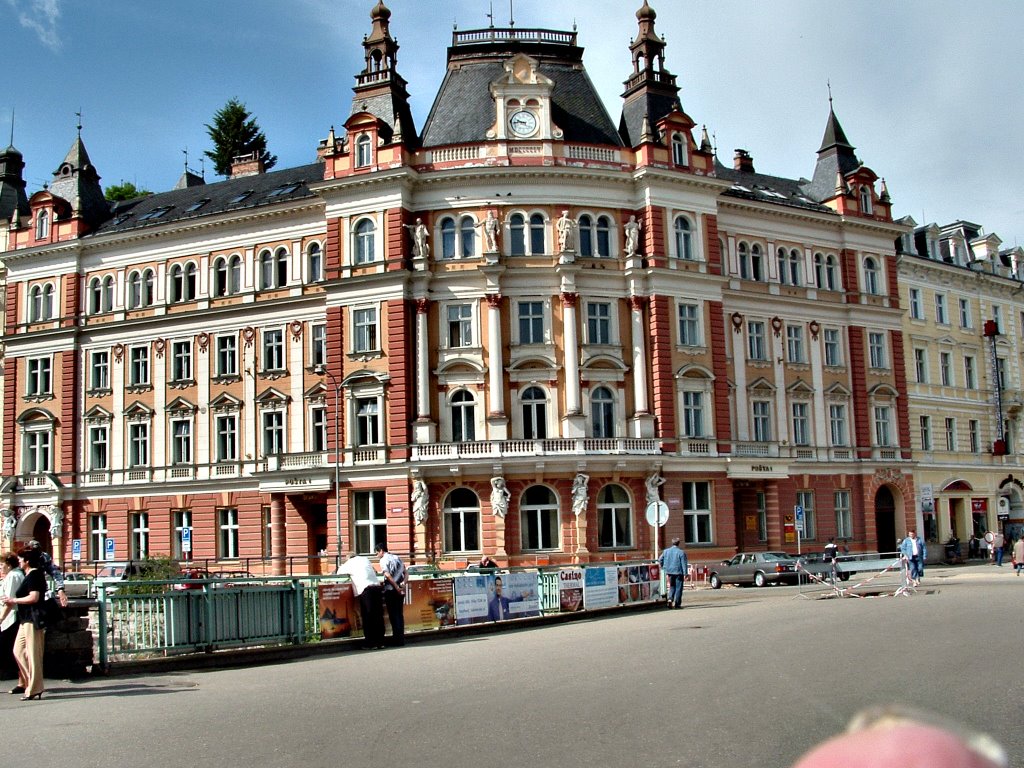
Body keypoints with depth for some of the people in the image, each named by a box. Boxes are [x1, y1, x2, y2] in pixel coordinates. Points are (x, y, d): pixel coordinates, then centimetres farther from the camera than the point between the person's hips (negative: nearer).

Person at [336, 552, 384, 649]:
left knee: (367, 617, 2)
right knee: (379, 616, 8)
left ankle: (371, 643, 4)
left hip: (365, 589, -4)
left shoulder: (349, 563, 12)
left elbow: (339, 572, 24)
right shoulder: (366, 559, 23)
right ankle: (380, 642, 12)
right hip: (377, 587, 4)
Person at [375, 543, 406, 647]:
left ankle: (397, 640, -1)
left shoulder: (384, 560, -6)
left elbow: (388, 575, -17)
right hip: (401, 590, 6)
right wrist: (403, 583, -3)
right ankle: (401, 638, 13)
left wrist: (396, 587, -15)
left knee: (393, 615, -1)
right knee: (400, 614, 12)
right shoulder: (397, 558, 15)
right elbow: (405, 572, 9)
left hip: (391, 590, -6)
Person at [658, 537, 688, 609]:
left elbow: (660, 560, 10)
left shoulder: (666, 551, 5)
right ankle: (677, 603, 3)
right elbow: (684, 564, -10)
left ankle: (670, 599, -5)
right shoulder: (681, 552, -9)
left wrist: (664, 568, 21)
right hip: (678, 572, -4)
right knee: (678, 588, 4)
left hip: (670, 572, 4)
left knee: (672, 587, 17)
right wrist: (685, 574, -9)